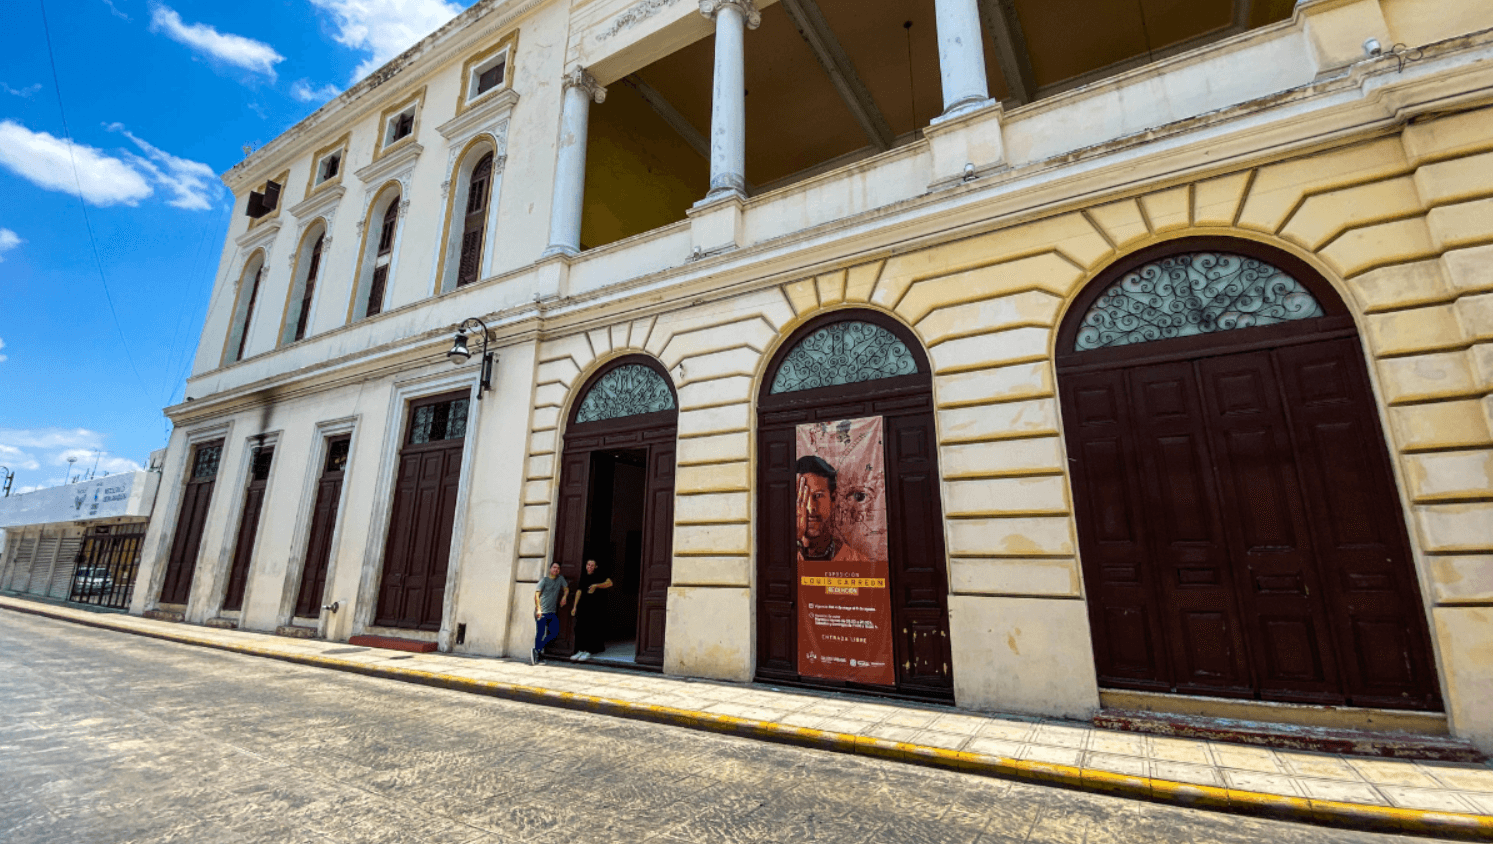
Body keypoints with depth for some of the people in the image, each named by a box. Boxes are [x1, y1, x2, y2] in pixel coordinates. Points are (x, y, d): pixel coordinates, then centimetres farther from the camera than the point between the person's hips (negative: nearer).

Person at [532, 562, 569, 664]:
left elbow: (566, 589, 19)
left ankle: (537, 650, 6)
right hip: (542, 612, -5)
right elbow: (536, 595, -8)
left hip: (553, 612, 5)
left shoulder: (560, 579, 12)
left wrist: (564, 597, -2)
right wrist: (538, 609, -19)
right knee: (540, 633, -6)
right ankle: (537, 656, 7)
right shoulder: (544, 580, -2)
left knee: (555, 632, -6)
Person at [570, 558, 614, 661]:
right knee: (581, 627, 3)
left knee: (591, 628, -7)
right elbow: (579, 591, 13)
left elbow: (610, 583, -17)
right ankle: (581, 651, 12)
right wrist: (574, 606, 9)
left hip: (596, 606, -5)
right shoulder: (583, 577, 11)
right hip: (584, 606, 5)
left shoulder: (599, 576, -4)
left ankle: (589, 651, 0)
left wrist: (596, 585, -25)